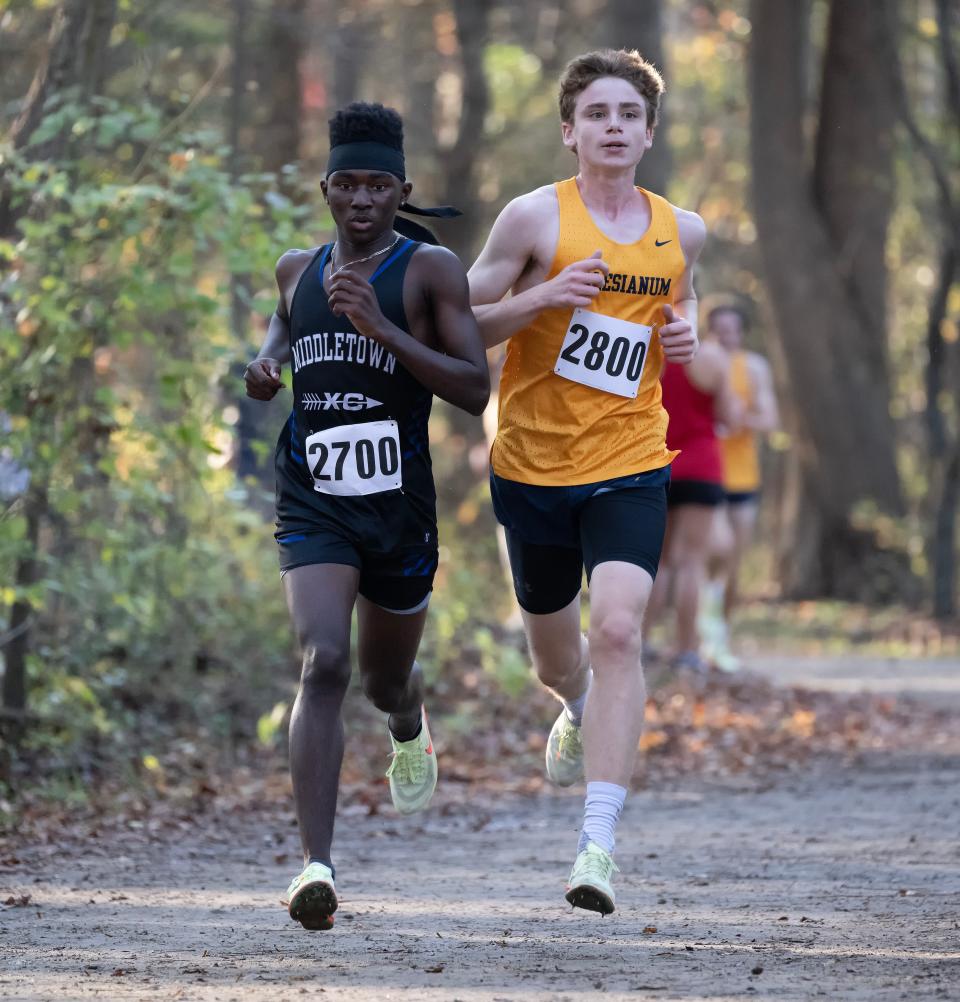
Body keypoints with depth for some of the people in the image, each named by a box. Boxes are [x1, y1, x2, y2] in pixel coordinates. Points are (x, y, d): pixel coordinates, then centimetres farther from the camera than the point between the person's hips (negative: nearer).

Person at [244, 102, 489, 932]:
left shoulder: (431, 270, -3)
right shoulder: (299, 269, 9)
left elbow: (475, 390, -11)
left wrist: (380, 328, -20)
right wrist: (267, 362, 6)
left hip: (400, 505, -1)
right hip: (313, 504, 1)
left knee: (384, 681, 17)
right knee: (324, 664, -21)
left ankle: (408, 719, 59)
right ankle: (316, 866, -27)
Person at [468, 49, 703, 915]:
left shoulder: (682, 230, 5)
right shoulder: (536, 217, -6)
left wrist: (686, 332, 2)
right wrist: (541, 298, -21)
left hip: (630, 465, 0)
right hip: (532, 464, 0)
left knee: (618, 630, -20)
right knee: (555, 649, 16)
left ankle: (599, 842, -24)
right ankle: (578, 708, 56)